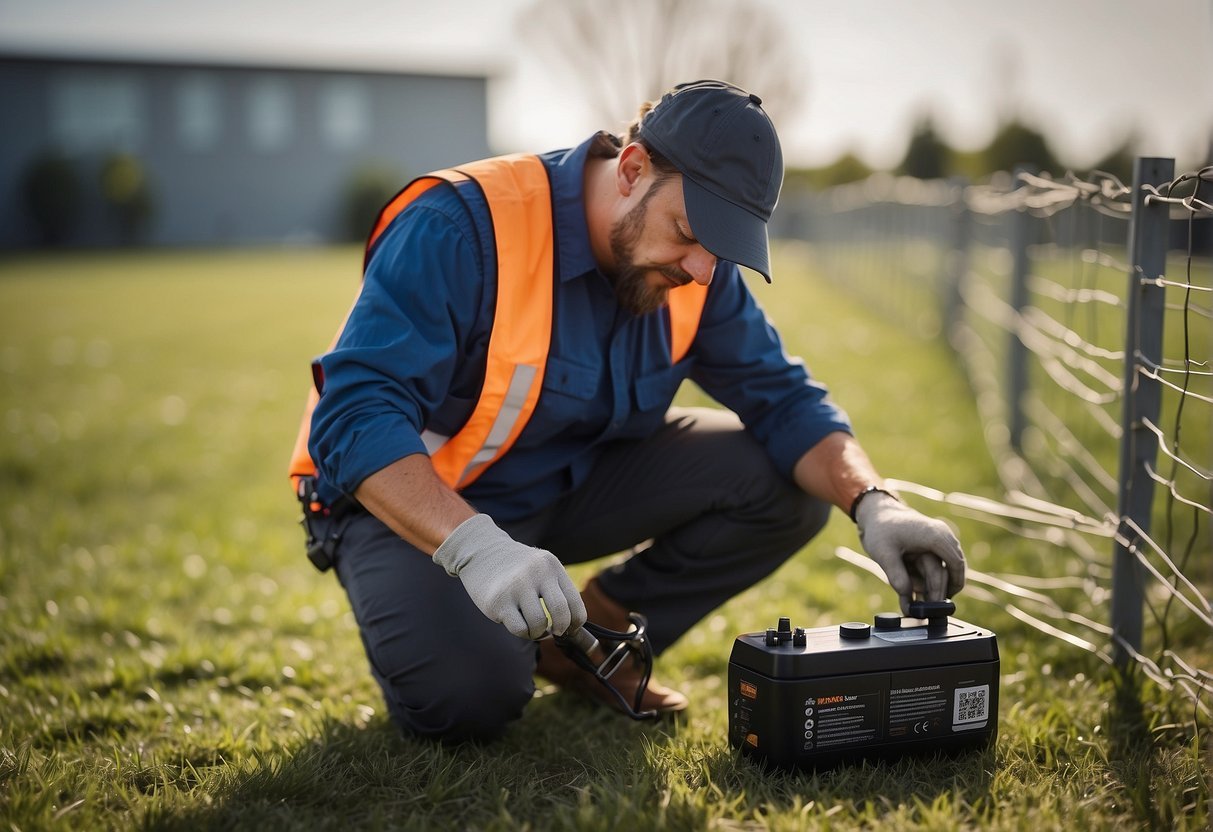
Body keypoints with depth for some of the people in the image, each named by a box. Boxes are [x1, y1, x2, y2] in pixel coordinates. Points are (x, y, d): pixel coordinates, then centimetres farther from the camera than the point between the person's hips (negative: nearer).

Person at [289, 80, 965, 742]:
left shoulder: (698, 271, -8)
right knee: (468, 695, -32)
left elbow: (782, 396, -6)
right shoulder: (464, 226, -28)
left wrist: (874, 503, -25)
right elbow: (354, 414, -34)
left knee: (788, 482, -10)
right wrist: (474, 547, -48)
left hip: (572, 484, 6)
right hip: (414, 500, -5)